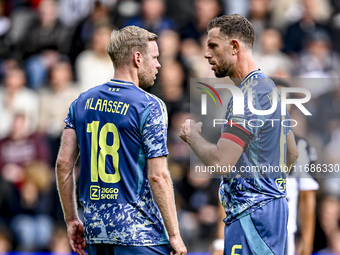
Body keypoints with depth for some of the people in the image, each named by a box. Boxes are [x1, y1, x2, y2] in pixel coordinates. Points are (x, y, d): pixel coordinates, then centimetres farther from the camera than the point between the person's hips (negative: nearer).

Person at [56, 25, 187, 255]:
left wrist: (72, 219, 14)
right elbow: (157, 176, -13)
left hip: (95, 228, 6)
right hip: (138, 233, -6)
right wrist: (174, 235, -8)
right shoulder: (150, 107, -9)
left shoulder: (82, 103, 9)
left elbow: (64, 163, 7)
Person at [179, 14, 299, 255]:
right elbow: (292, 154, 25)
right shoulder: (268, 86, 17)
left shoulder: (250, 94, -17)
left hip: (252, 212, -11)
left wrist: (192, 135, -6)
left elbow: (220, 161, -23)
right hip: (272, 204, 11)